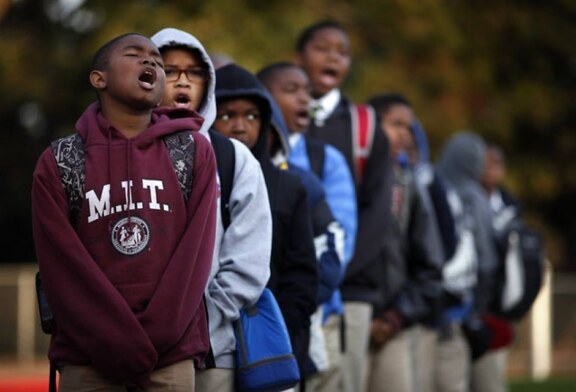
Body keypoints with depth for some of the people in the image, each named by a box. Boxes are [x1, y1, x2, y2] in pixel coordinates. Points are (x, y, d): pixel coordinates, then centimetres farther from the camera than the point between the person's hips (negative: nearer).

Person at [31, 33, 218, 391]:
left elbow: (195, 253, 1)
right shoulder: (59, 163, 5)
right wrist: (119, 349, -12)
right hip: (89, 360, -1)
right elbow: (63, 268, -3)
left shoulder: (194, 151, 9)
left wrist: (151, 342, -9)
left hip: (171, 358, 1)